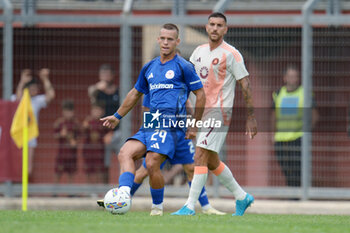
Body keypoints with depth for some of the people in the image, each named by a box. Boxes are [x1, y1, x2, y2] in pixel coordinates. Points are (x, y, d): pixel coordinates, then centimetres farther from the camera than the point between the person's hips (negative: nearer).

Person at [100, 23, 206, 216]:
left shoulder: (183, 67, 1)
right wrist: (117, 116, 36)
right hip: (150, 124, 6)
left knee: (152, 164, -20)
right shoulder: (149, 68, 19)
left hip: (171, 125, -6)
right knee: (125, 153, -16)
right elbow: (136, 93, 33)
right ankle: (123, 194, -31)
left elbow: (200, 95, 3)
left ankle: (157, 206, -2)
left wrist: (194, 126, 2)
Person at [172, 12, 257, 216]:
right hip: (201, 111, 8)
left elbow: (245, 84, -8)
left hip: (219, 111, -8)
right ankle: (242, 197, 28)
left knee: (201, 155, -16)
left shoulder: (231, 54, -8)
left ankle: (190, 206, -18)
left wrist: (251, 117, -11)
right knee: (211, 161, 13)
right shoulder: (199, 52, 12)